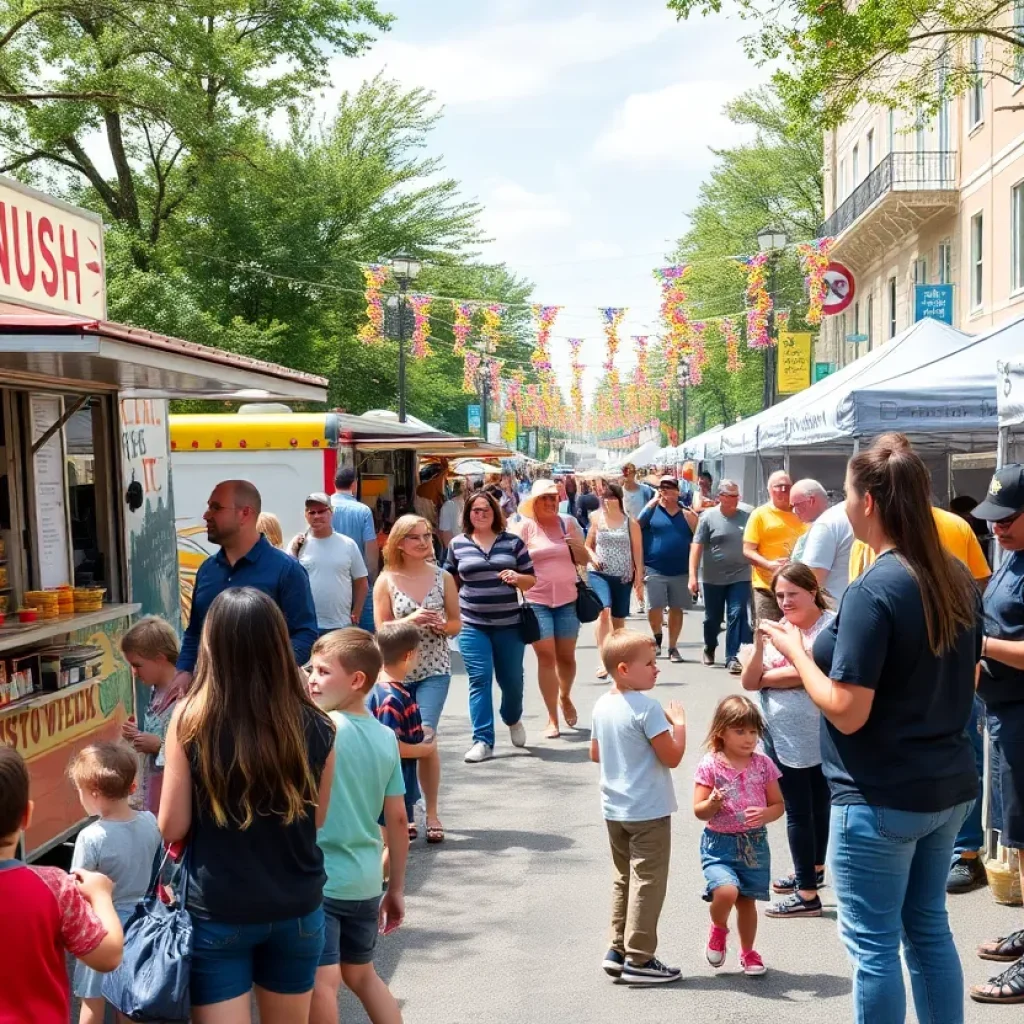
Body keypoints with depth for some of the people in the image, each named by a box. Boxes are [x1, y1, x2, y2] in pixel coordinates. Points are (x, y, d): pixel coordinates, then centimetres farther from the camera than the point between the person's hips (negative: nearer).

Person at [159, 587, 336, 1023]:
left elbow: (172, 828, -9)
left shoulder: (190, 720, -15)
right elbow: (316, 819, 3)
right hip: (297, 908, 3)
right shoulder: (314, 725, -10)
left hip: (217, 912, -3)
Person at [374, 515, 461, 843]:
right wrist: (412, 620, -21)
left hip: (434, 671, 0)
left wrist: (442, 625, -14)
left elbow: (457, 624, 8)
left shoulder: (443, 577, 2)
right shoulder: (386, 581, -2)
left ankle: (431, 812, 3)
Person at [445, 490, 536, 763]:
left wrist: (518, 578, -15)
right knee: (479, 679, -7)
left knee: (511, 679, 9)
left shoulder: (513, 542, 4)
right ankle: (483, 741, -4)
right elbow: (451, 581, 15)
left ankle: (513, 719, 40)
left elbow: (532, 581, 6)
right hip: (472, 625, -1)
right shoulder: (458, 544, 5)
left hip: (509, 624, 1)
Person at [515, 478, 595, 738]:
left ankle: (565, 697, 38)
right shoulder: (526, 526, -3)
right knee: (546, 656, -5)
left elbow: (585, 560, 9)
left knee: (566, 656, 9)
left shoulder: (568, 523, 5)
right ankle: (552, 719, 2)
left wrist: (576, 546, -10)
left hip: (567, 599, 2)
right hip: (537, 601, -2)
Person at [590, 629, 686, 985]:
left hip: (614, 809, 8)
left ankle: (617, 950, 22)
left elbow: (595, 753, 15)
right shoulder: (647, 708, -20)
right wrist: (679, 724, -7)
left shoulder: (602, 704, 4)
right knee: (647, 882, 1)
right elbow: (672, 757, -20)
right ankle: (638, 959, 4)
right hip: (648, 811, -8)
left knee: (624, 879, 19)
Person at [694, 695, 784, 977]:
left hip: (755, 843, 3)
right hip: (719, 843, -3)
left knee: (747, 899, 11)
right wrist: (714, 802, -28)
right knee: (726, 890, -24)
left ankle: (748, 952, 36)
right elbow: (699, 811, -6)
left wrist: (765, 814, -17)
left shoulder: (763, 764, -1)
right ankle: (718, 929, 10)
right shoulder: (710, 765, -8)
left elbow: (778, 804, 5)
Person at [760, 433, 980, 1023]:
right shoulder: (957, 577, 3)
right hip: (950, 786, 8)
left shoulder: (874, 591, -21)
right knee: (928, 927, 20)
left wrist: (796, 651, -8)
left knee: (874, 943, 5)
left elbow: (847, 712, -21)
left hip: (883, 798, -8)